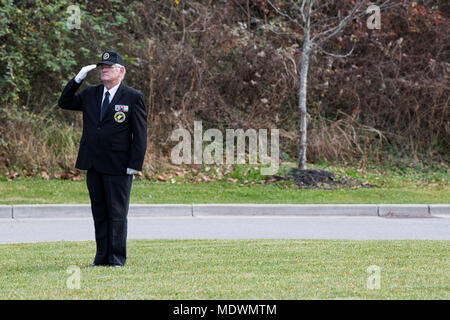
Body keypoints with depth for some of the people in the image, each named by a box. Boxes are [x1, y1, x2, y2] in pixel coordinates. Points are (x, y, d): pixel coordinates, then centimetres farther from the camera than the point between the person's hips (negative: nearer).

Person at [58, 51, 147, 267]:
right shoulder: (90, 94, 12)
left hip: (118, 167, -5)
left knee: (117, 213, 0)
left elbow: (140, 134, -4)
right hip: (93, 166, 5)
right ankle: (102, 256, 15)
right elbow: (64, 103, 18)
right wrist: (78, 79, 6)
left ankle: (117, 257, 6)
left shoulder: (133, 98, -3)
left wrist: (134, 165, -11)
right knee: (99, 213, 9)